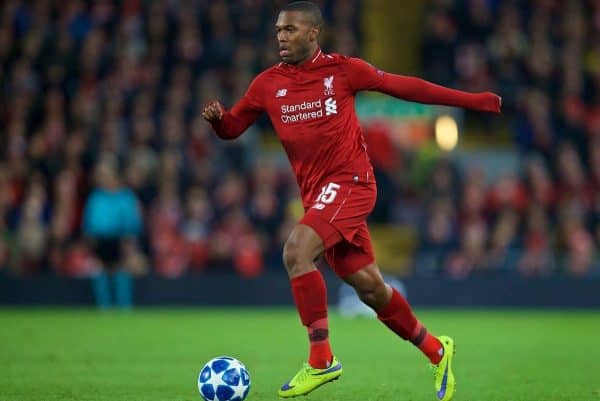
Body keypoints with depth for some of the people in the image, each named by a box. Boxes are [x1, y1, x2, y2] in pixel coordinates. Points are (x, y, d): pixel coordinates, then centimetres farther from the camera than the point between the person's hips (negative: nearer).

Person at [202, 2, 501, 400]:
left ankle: (321, 359, -20)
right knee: (369, 287, 7)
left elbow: (400, 85, 3)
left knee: (296, 251, -26)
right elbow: (232, 128, 13)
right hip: (316, 194, 5)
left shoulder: (342, 69, -4)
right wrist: (217, 116, -12)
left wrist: (469, 100, 5)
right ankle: (436, 350, 28)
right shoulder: (268, 84, 7)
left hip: (349, 181, -5)